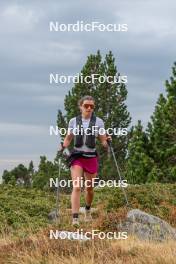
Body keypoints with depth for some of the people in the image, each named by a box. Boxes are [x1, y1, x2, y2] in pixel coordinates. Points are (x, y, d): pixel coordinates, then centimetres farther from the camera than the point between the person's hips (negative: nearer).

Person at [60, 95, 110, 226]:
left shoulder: (98, 122, 2)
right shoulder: (73, 121, 4)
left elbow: (103, 141, 5)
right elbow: (68, 139, 12)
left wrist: (107, 142, -18)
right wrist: (63, 146, -8)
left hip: (91, 157, 1)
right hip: (77, 157, -1)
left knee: (89, 188, 14)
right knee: (76, 187, -16)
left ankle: (88, 210, 42)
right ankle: (75, 218, -20)